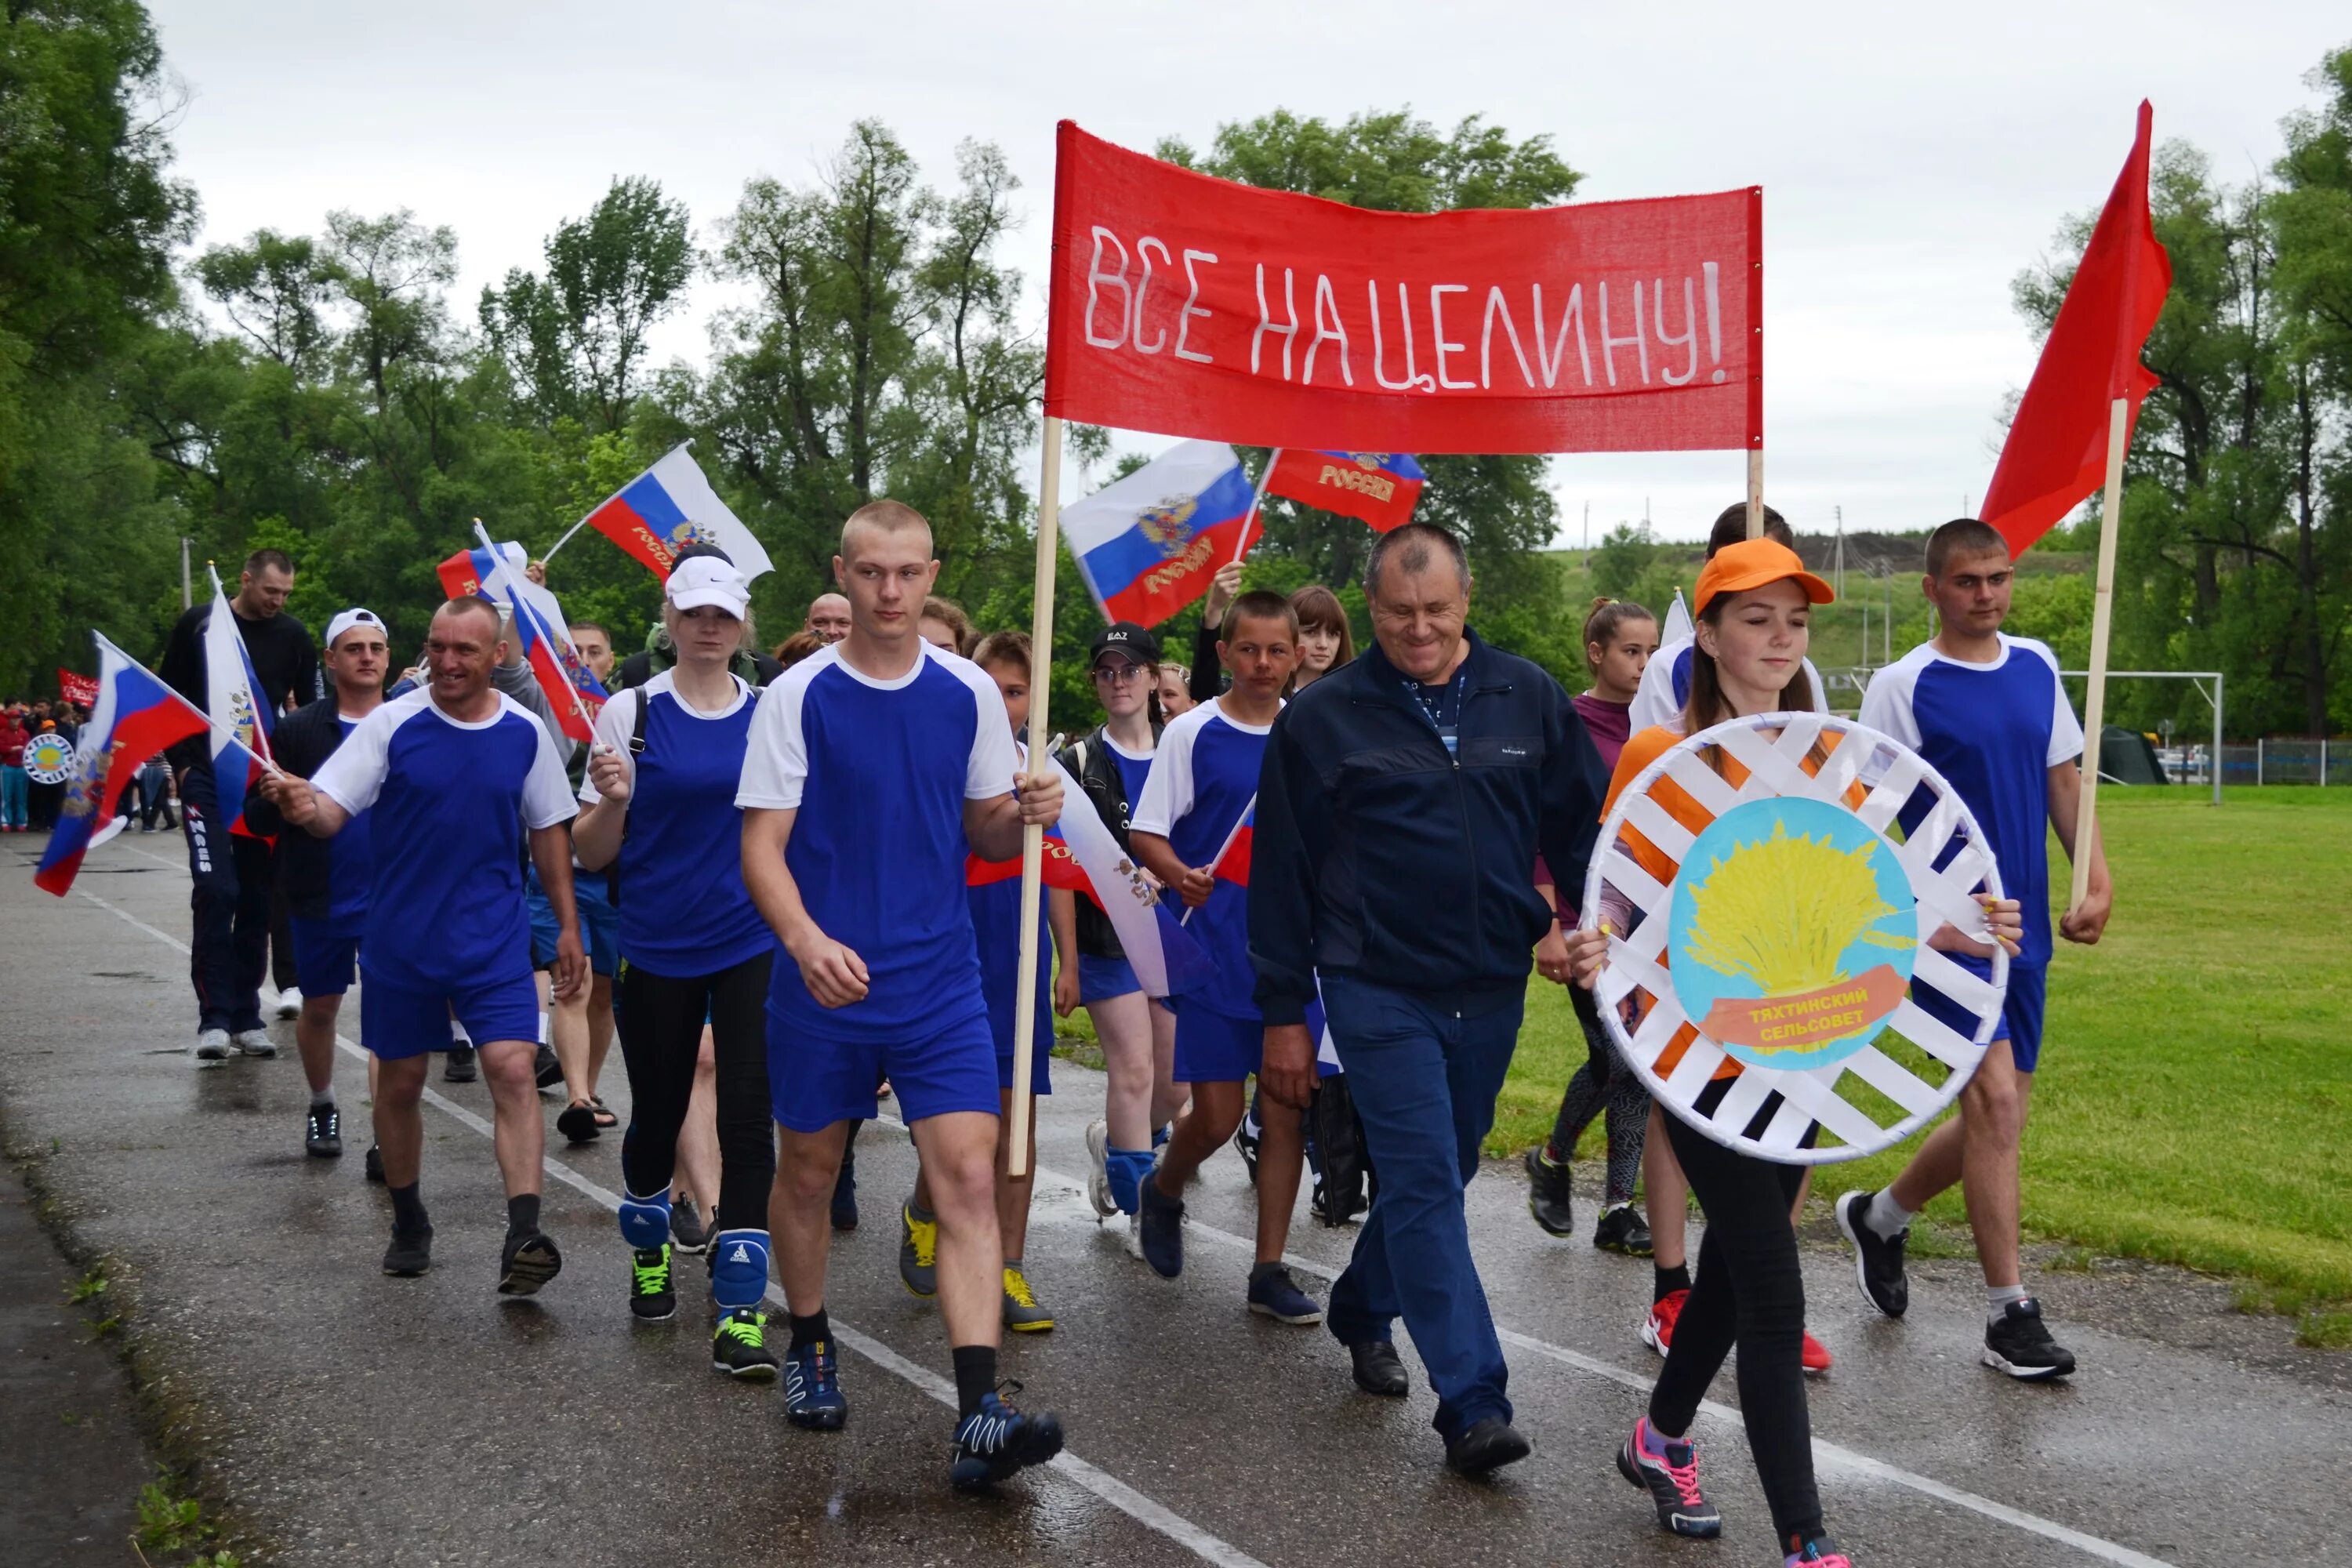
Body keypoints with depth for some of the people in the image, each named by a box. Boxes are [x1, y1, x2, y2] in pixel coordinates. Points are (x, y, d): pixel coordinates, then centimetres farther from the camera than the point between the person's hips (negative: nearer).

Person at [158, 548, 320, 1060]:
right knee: (216, 891, -12)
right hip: (207, 778, -2)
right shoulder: (199, 624, 0)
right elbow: (169, 697, 7)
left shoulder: (293, 636, 5)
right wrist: (182, 764, 0)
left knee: (258, 898, 5)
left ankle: (246, 1014, 12)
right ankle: (215, 1016, -8)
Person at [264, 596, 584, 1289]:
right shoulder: (391, 724, -7)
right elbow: (331, 811, -13)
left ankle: (524, 1236, -17)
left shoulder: (525, 732, -1)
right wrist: (301, 806, -37)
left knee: (513, 1072, -14)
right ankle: (409, 1222, 32)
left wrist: (568, 925, 10)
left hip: (495, 940, 0)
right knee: (399, 1083, 12)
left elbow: (548, 831, 9)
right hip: (401, 939, 0)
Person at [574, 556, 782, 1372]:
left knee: (747, 1119, -8)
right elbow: (591, 854, -1)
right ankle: (649, 1255, 42)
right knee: (657, 1114, 14)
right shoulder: (631, 712, -2)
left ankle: (741, 1310, -3)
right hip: (657, 951, 0)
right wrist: (613, 801, -20)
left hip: (752, 945, 0)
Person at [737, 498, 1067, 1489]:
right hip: (824, 982, -1)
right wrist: (808, 941, -26)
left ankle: (979, 1416, -12)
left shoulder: (969, 694, 3)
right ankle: (809, 1347, 39)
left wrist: (1025, 814, -12)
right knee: (808, 1174, 14)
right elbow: (762, 848, -7)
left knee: (968, 1179, -9)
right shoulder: (798, 697, -5)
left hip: (942, 984, 1)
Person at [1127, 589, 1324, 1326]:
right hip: (1215, 952, -3)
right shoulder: (1193, 733, -4)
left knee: (1289, 1107, 3)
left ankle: (1270, 1271, 14)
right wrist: (1181, 877, -24)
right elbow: (1145, 833, -6)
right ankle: (1163, 1190, 30)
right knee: (1217, 1115, -3)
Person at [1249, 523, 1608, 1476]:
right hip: (1379, 992, -4)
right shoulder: (1324, 718, -3)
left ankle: (1363, 1311, 40)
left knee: (1437, 1176, 16)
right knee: (1427, 1190, -9)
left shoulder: (1529, 699, 3)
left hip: (1492, 991, 4)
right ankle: (1473, 1405, -7)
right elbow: (1281, 872, 0)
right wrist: (1283, 1014, 0)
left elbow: (1584, 832, 9)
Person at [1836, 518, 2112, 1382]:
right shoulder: (1903, 686, -8)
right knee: (1996, 1098, -12)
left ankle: (1879, 1216, 36)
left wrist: (2098, 878, 5)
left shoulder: (2037, 667, 9)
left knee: (1998, 1115, 12)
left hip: (2023, 924, 6)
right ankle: (2010, 1314, -3)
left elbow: (2065, 779, 15)